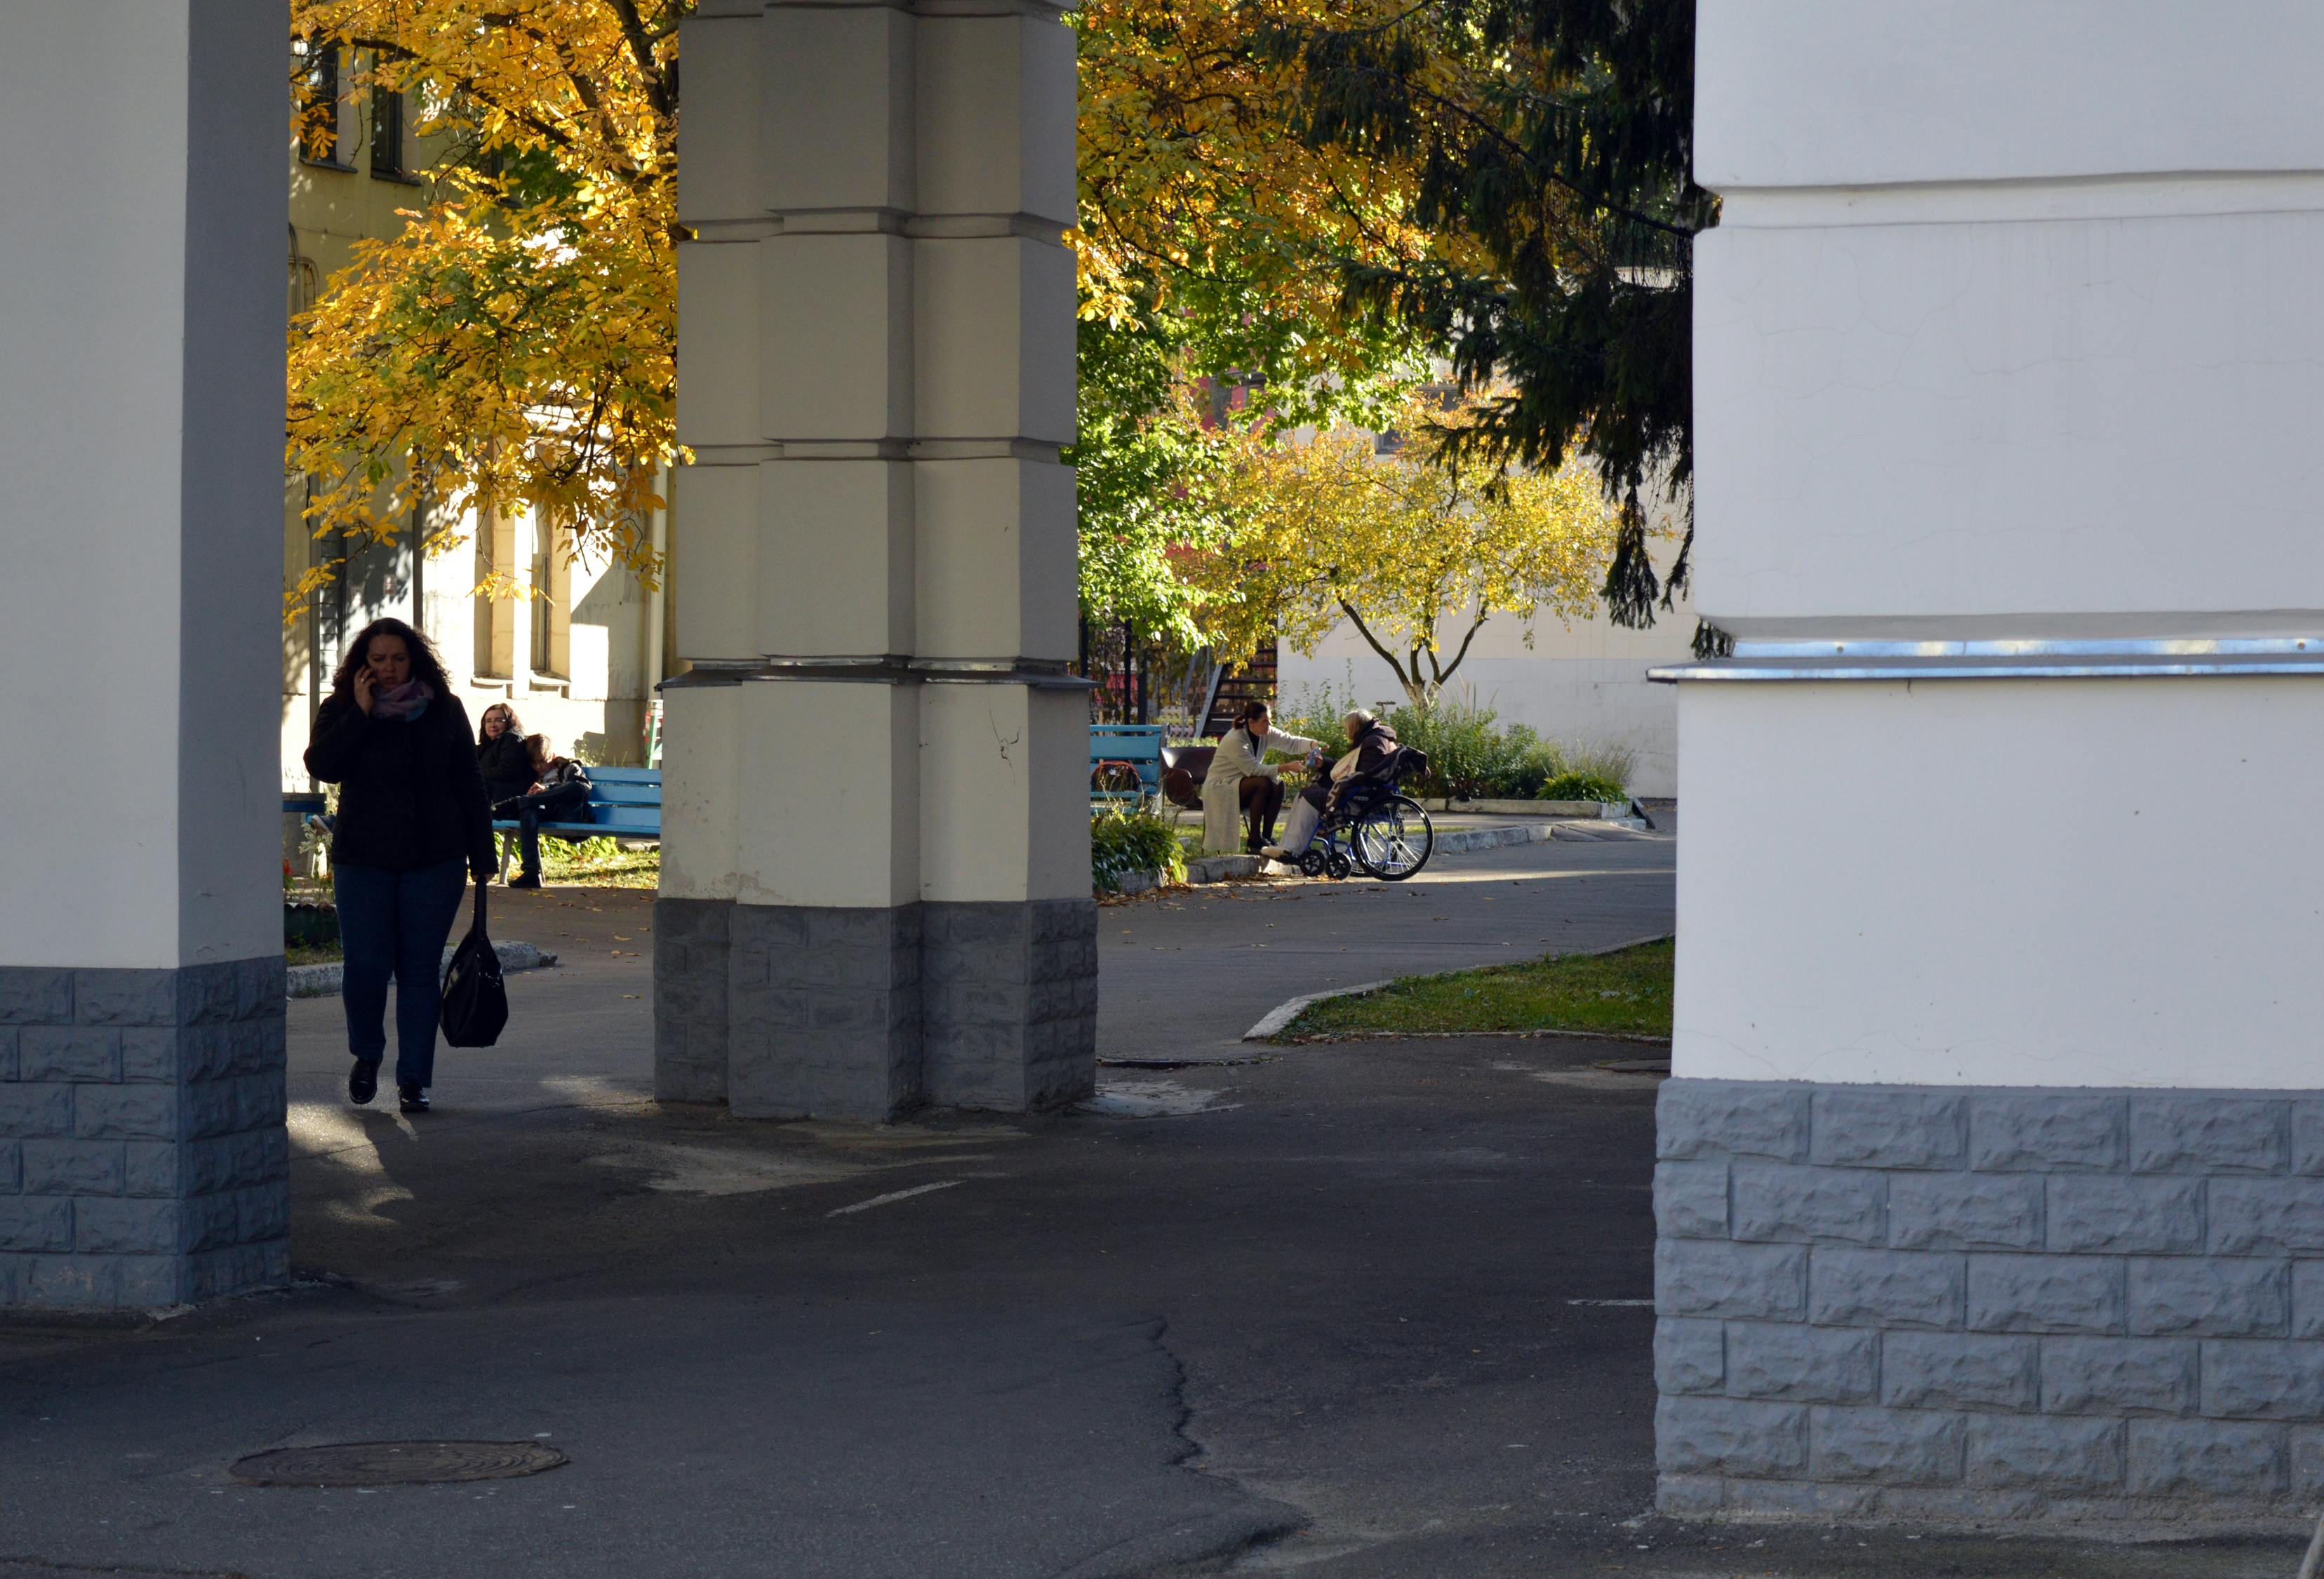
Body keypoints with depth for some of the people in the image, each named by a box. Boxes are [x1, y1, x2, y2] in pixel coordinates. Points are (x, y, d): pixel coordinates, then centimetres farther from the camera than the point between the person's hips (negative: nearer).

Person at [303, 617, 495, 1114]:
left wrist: (481, 855, 7)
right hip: (363, 861, -1)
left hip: (435, 862, 1)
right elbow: (322, 765, -13)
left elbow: (469, 785, 10)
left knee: (420, 969, 1)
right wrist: (362, 713, -15)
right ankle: (367, 1054, 20)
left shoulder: (444, 710, 7)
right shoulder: (341, 710, 4)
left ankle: (414, 1078, 7)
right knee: (365, 965, -7)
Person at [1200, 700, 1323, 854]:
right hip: (1220, 788, -8)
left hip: (1241, 783, 8)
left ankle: (1267, 837, -11)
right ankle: (1253, 840, -25)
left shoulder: (1266, 734, -1)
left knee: (1278, 785, -14)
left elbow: (1292, 743, -4)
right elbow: (1253, 769, -30)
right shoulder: (1235, 740, -25)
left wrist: (1313, 744, -24)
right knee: (1263, 783, -29)